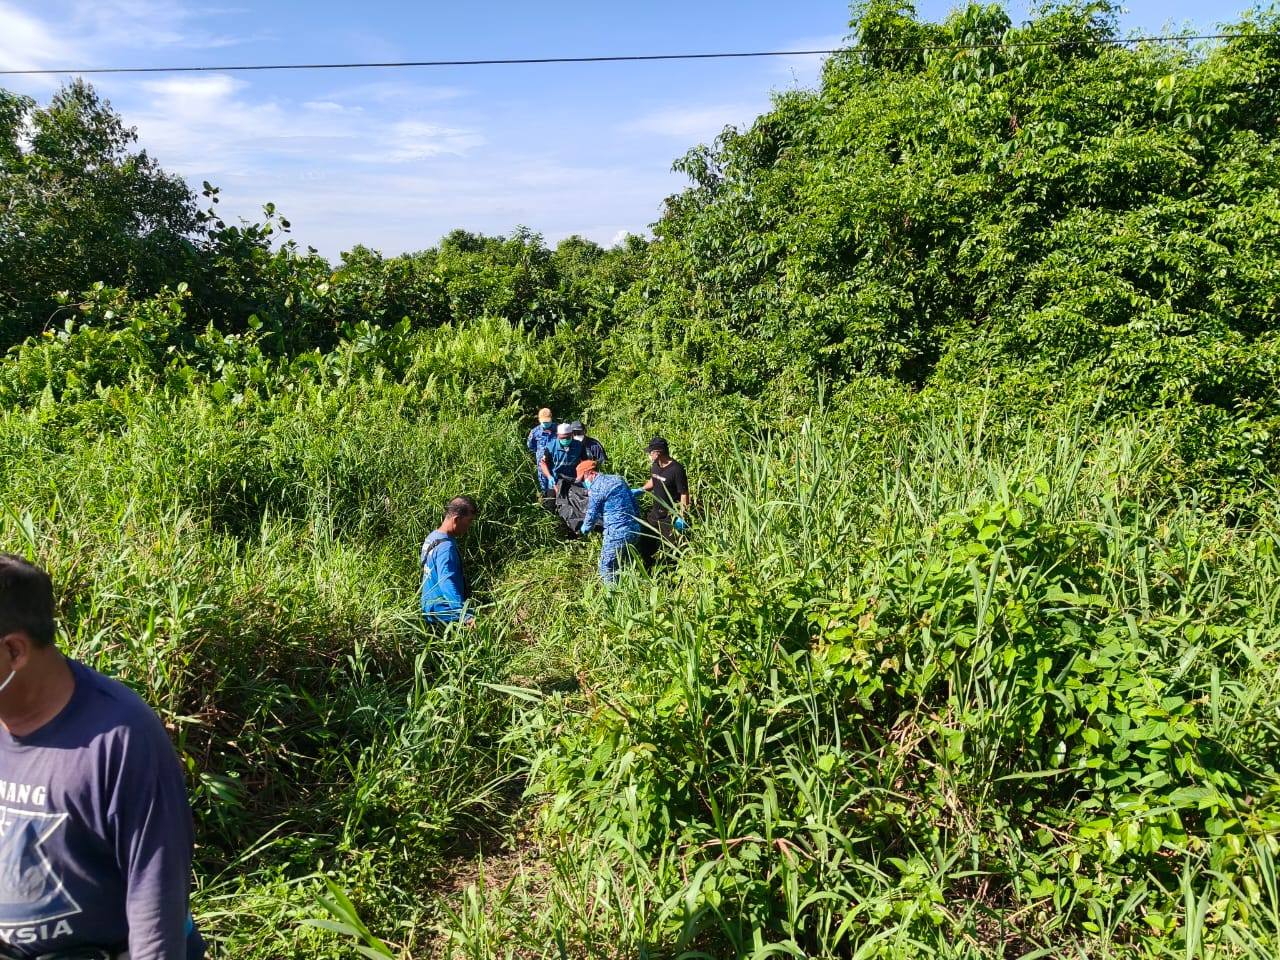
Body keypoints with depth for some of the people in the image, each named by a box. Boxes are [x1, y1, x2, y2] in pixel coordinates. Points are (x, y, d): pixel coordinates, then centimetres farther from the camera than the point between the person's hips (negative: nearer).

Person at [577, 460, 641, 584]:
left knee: (607, 568, 4)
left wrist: (584, 528, 20)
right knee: (618, 565, 23)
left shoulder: (595, 488, -8)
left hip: (618, 533, -8)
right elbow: (634, 503, 18)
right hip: (635, 529, 8)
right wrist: (636, 521, 26)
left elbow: (592, 515, 0)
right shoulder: (618, 479, 14)